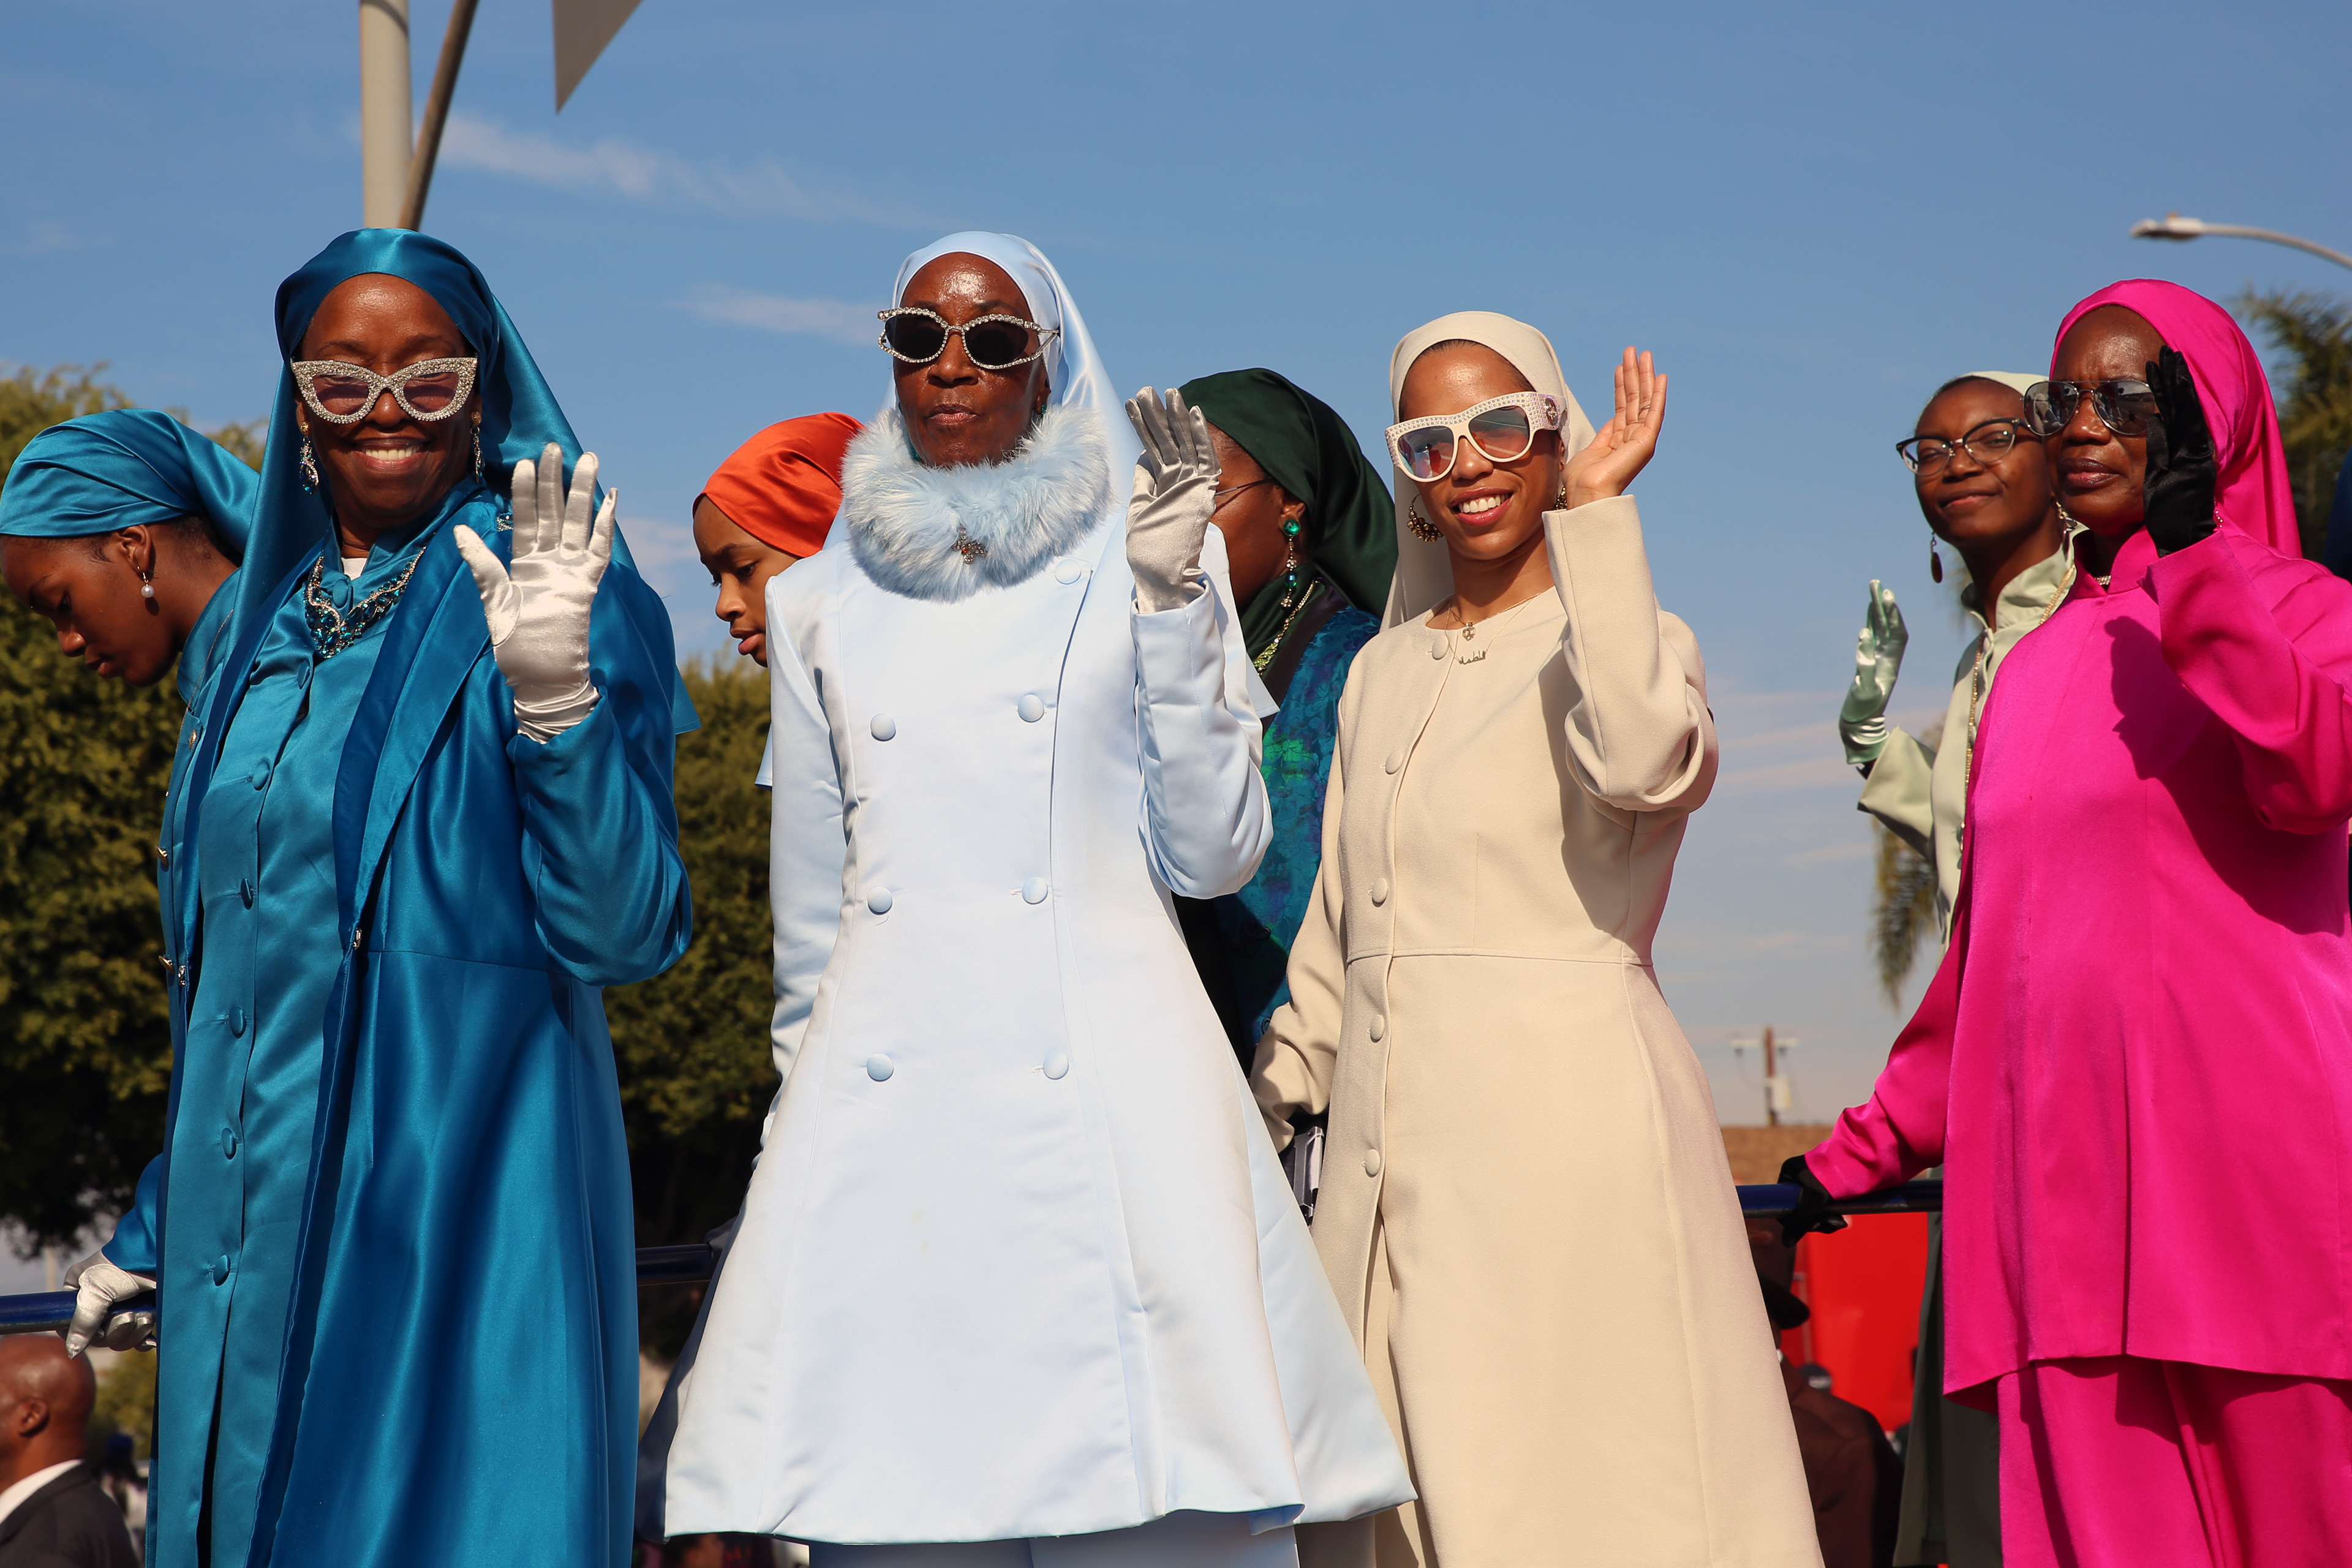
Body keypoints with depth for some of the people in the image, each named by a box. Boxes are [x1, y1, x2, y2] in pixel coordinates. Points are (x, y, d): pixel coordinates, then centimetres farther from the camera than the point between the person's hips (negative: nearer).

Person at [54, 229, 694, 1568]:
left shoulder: (554, 598, -7)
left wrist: (554, 694, -28)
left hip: (459, 1196, -6)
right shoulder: (271, 626, 12)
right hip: (248, 1208, 6)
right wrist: (156, 1235, 22)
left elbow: (621, 935, -15)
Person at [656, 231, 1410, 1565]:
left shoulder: (1133, 565, 8)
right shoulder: (822, 604, 15)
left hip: (1106, 1094, -2)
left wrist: (1172, 602, -4)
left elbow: (1211, 857, 2)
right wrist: (808, 1093, 21)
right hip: (886, 1124, 2)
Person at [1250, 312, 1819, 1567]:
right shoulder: (1382, 672, 18)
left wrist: (1596, 517, -16)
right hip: (1392, 1144, 6)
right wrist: (1276, 1100, 18)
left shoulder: (1617, 639, 1)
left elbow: (1646, 760, -24)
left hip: (1566, 1126, -6)